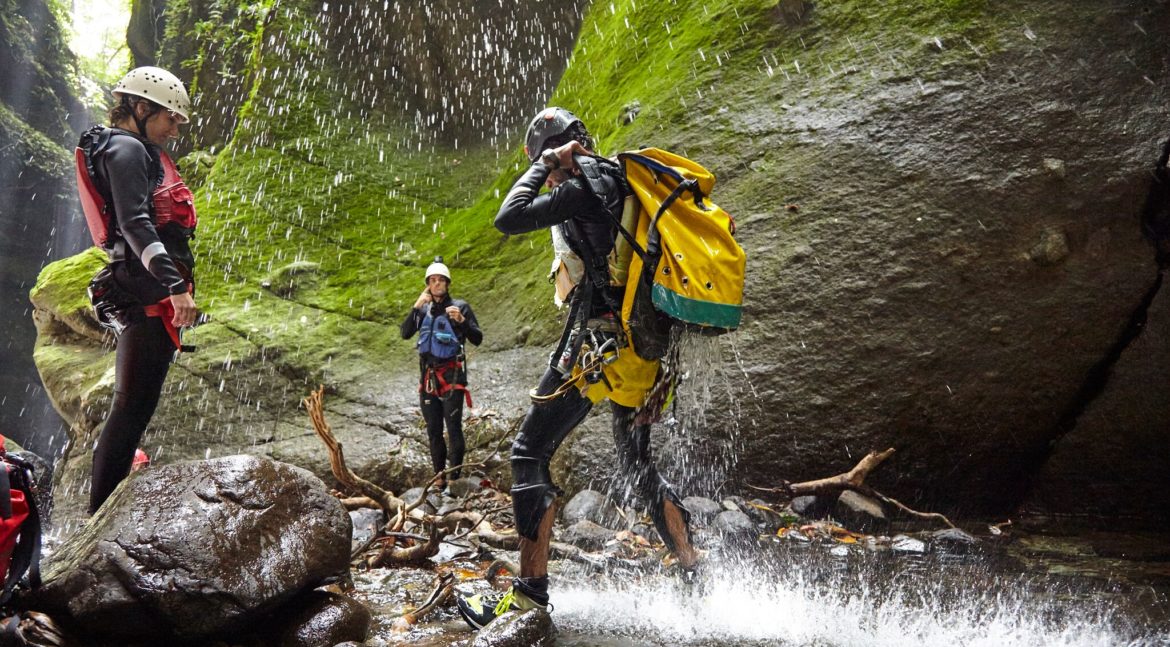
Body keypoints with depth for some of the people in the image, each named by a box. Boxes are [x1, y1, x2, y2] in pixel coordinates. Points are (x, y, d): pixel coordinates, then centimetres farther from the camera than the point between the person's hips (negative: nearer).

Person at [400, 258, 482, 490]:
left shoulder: (460, 306, -1)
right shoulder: (423, 309, 11)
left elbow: (478, 339, -4)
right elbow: (405, 333, 0)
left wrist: (461, 321, -21)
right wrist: (416, 307, -9)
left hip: (451, 375, -4)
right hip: (427, 375, 5)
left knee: (453, 428, -9)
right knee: (433, 430, 8)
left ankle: (455, 478, -5)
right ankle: (439, 477, 17)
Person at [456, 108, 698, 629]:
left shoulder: (584, 185, -8)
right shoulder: (621, 180, 19)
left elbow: (508, 219, -15)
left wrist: (543, 165, -3)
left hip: (599, 341, -9)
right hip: (643, 348, 9)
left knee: (530, 450, -6)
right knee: (635, 463, 19)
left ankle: (530, 589, -9)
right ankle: (693, 572, 25)